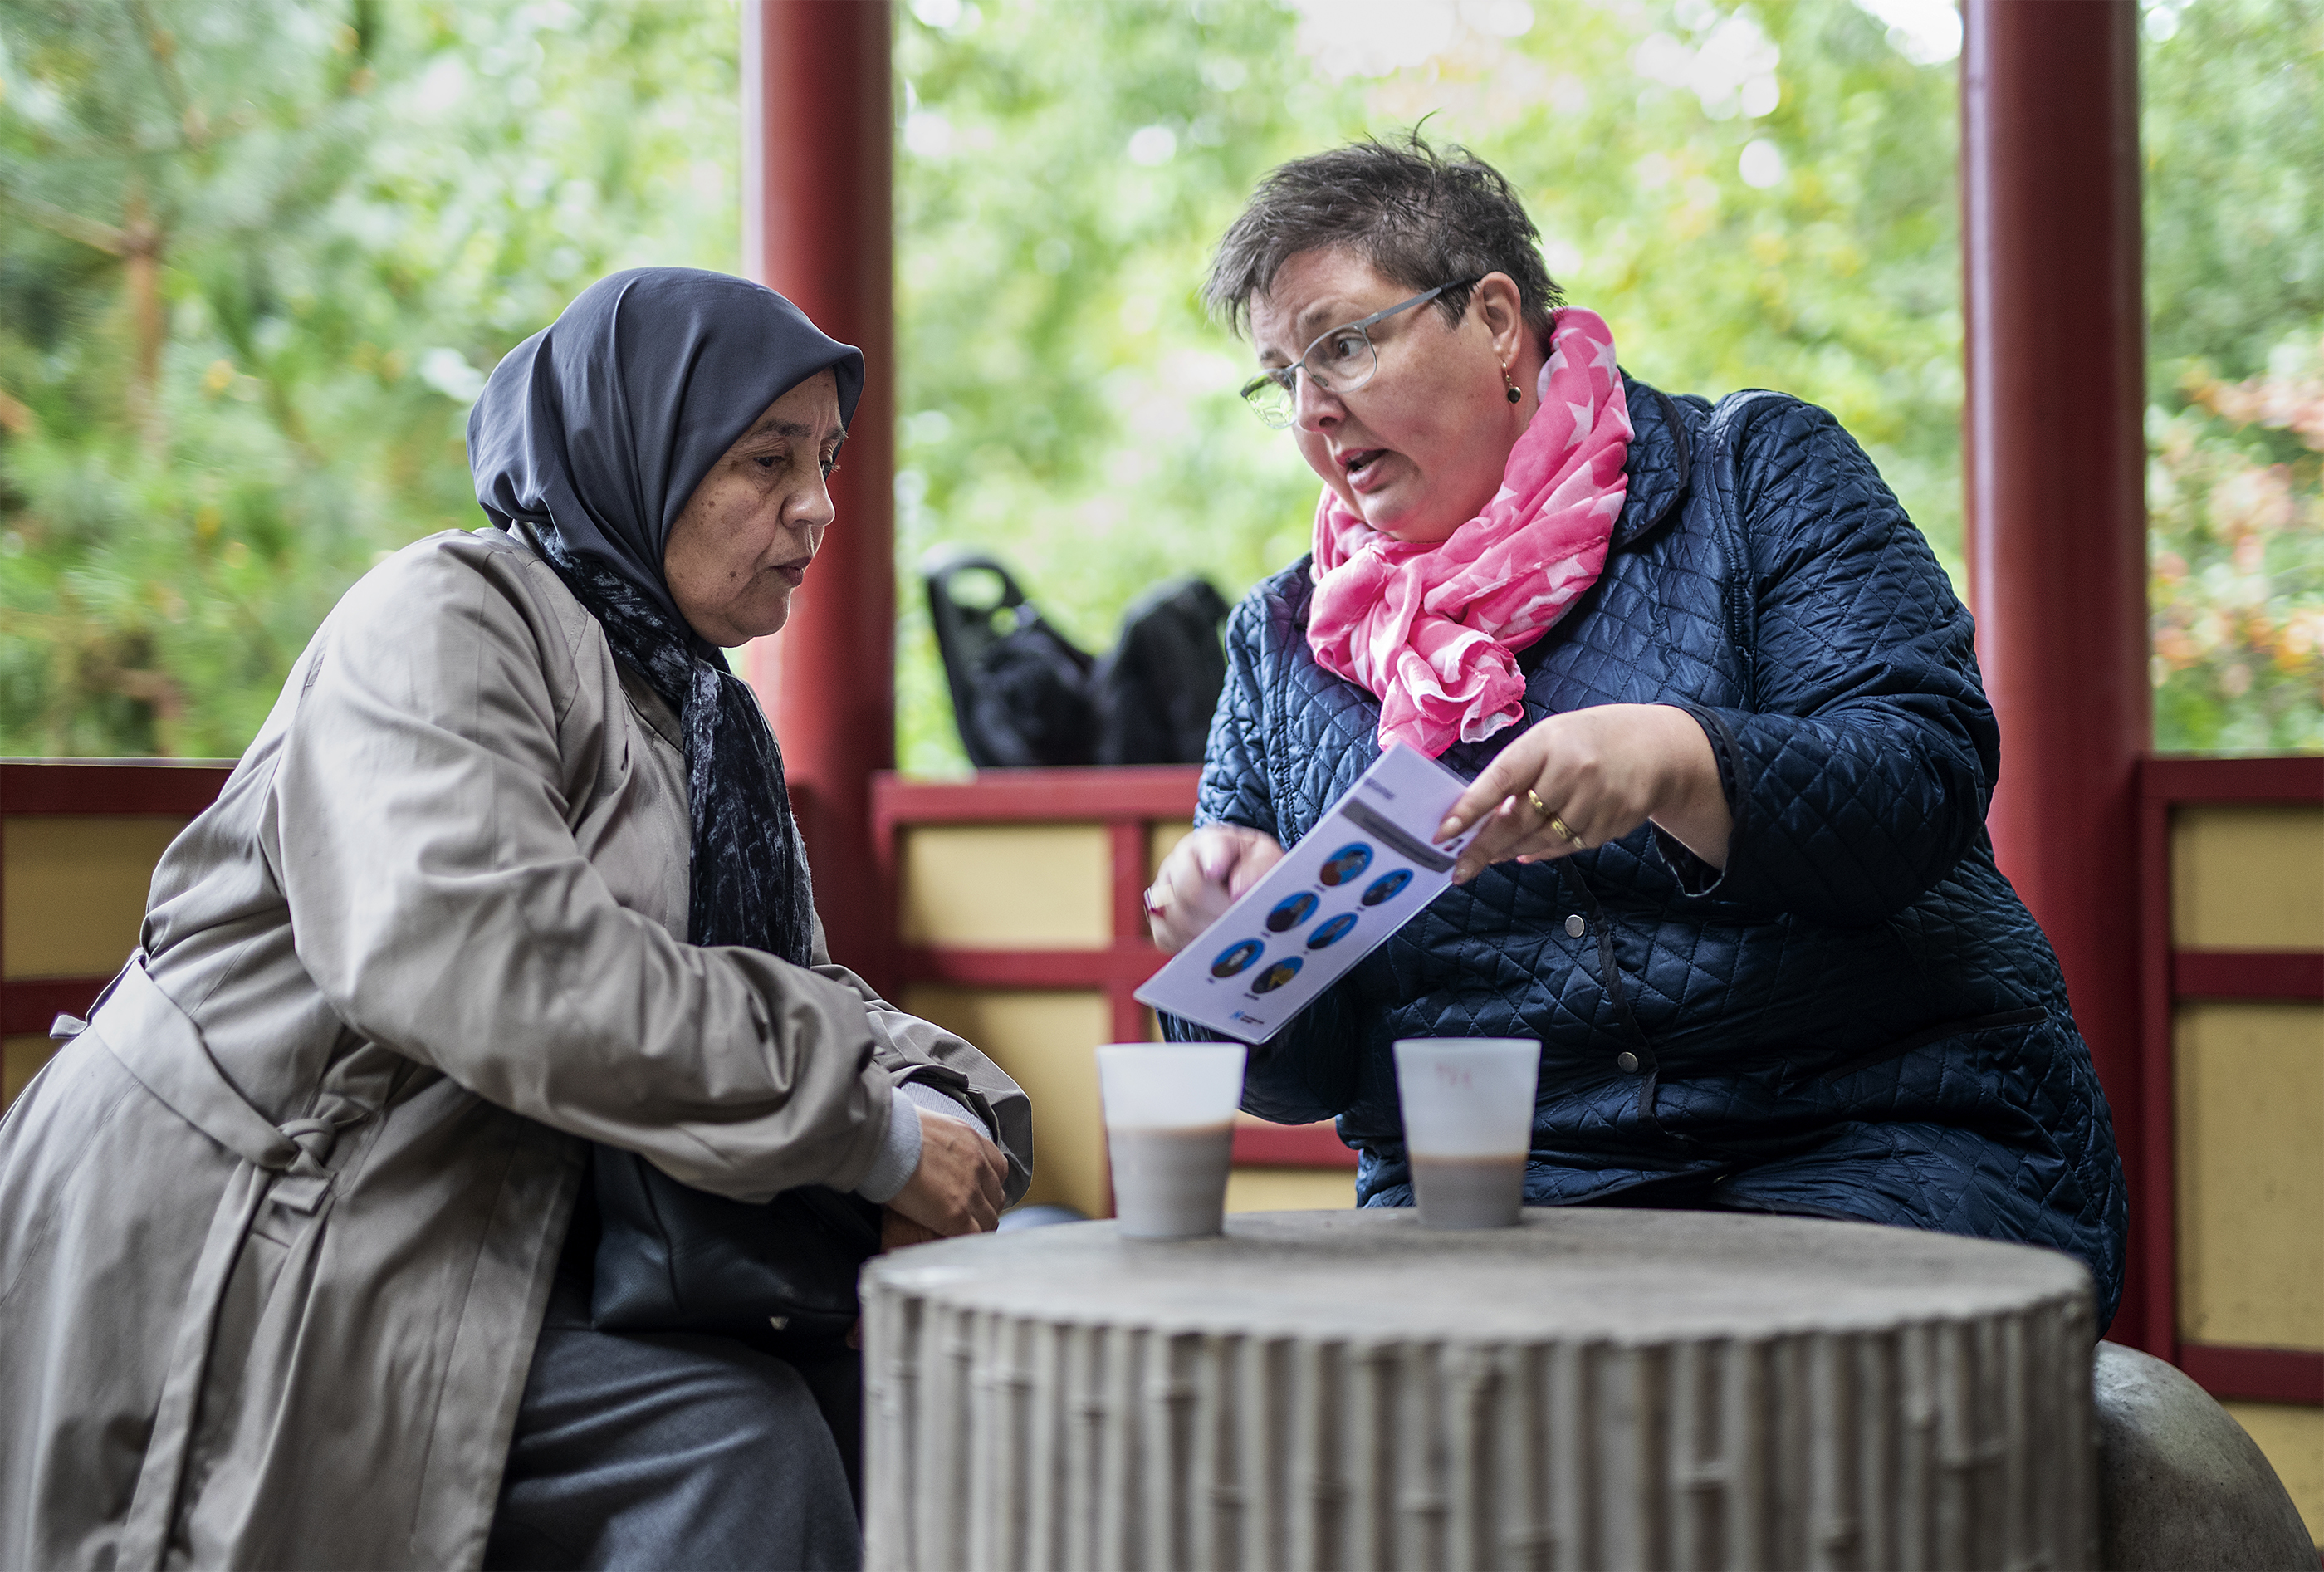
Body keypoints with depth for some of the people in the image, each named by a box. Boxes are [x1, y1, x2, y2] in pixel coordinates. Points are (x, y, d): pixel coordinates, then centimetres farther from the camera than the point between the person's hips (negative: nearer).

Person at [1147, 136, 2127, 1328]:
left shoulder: (1755, 470, 5)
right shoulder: (1282, 641, 14)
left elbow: (1931, 777, -10)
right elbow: (1300, 1071, 13)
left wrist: (1676, 762, -28)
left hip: (1881, 1145, -2)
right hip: (1487, 1199, 3)